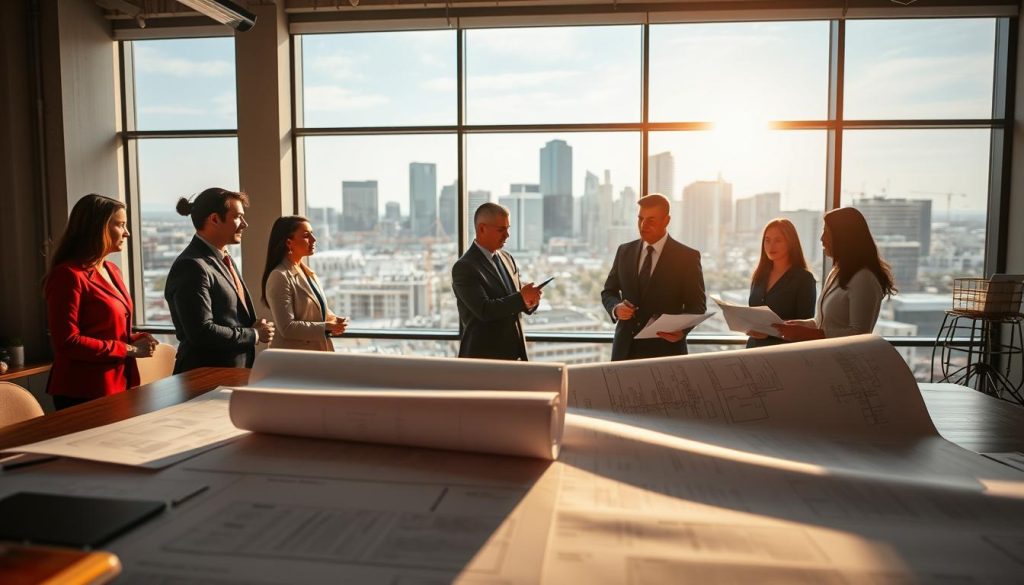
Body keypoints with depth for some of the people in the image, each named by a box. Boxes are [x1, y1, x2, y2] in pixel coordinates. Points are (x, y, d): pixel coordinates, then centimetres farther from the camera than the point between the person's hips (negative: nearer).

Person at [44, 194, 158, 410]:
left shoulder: (112, 270, 12)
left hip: (118, 386, 8)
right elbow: (67, 342, -18)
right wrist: (129, 349, -15)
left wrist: (134, 339, 2)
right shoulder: (68, 275, -14)